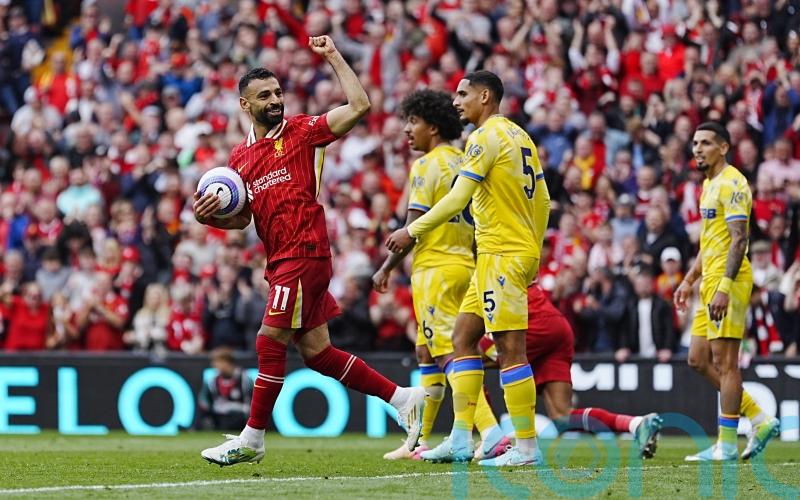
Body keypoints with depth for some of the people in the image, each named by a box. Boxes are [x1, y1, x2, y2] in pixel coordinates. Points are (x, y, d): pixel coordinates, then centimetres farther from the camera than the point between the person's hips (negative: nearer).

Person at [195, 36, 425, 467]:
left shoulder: (301, 132, -2)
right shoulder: (240, 156, 16)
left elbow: (360, 106, -12)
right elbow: (241, 218, 21)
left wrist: (333, 57, -9)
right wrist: (210, 216, 1)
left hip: (304, 255, -8)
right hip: (280, 262, 8)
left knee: (270, 343, -7)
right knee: (317, 353, 9)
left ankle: (251, 439, 1)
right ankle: (402, 397, 18)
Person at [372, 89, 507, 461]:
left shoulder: (427, 165, -11)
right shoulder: (465, 165, 14)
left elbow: (414, 228, -14)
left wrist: (386, 269, -5)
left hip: (435, 269, -9)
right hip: (465, 265, 9)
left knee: (450, 354, -13)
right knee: (426, 354, 17)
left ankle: (491, 434, -26)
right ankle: (419, 441, 22)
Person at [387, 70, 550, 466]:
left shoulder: (486, 137, -11)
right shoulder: (519, 136, 16)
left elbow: (457, 199, -17)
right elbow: (542, 200, 19)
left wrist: (411, 232, -10)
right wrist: (533, 250, 24)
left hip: (501, 255, -10)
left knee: (510, 347, -9)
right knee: (463, 337, 12)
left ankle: (527, 447, -8)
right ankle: (461, 440, 9)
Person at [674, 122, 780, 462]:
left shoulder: (731, 183, -12)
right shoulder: (710, 184, 20)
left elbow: (739, 239, -19)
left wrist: (724, 287, -26)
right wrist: (689, 280, 24)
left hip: (728, 281, -10)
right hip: (711, 281, 10)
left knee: (724, 361, -8)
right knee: (699, 360, 10)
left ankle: (727, 445, -4)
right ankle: (760, 421, 13)